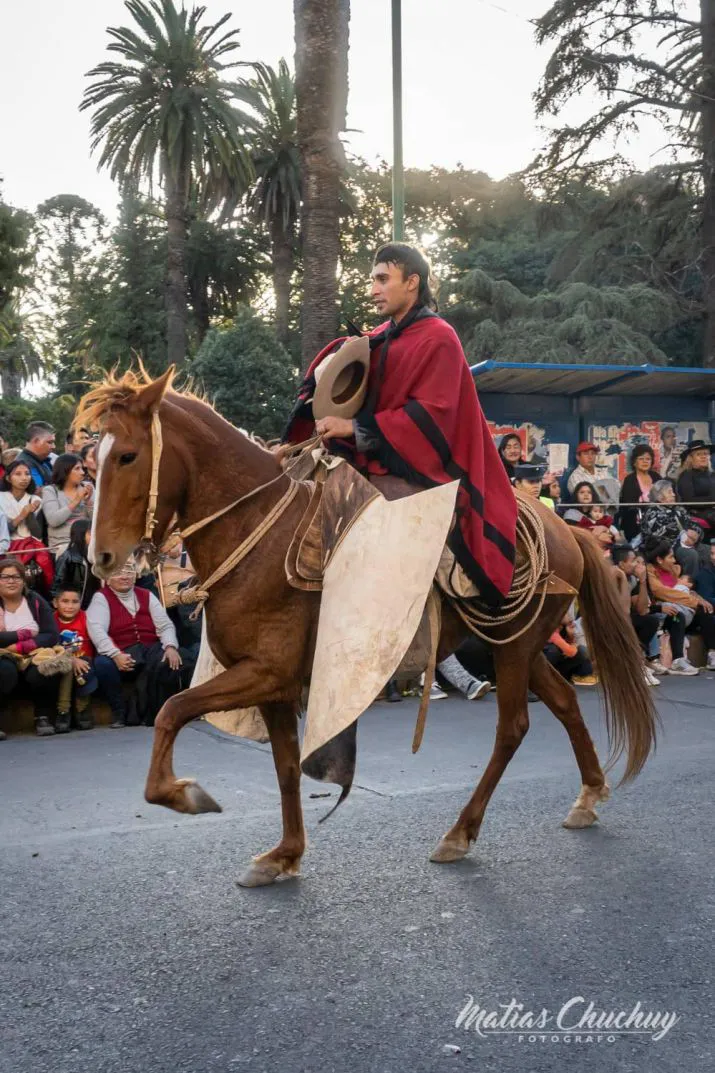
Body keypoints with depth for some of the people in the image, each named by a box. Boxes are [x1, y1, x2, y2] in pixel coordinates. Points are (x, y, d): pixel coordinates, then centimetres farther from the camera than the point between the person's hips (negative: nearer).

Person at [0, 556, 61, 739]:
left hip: (33, 657, 1)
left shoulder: (35, 601, 3)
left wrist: (19, 647, -15)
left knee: (40, 672, -32)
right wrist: (26, 634, -12)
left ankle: (43, 718, -11)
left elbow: (52, 635, -7)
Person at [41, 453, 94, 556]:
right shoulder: (50, 490, 3)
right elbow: (53, 520, -13)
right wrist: (76, 501, -12)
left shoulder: (86, 487, 11)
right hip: (62, 544, -3)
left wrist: (88, 501, -11)